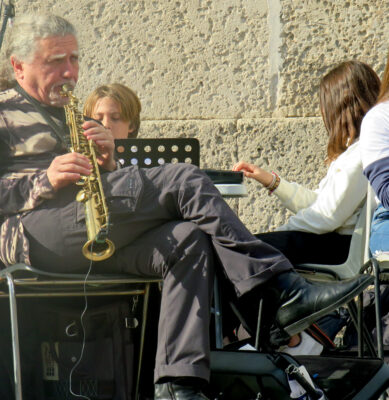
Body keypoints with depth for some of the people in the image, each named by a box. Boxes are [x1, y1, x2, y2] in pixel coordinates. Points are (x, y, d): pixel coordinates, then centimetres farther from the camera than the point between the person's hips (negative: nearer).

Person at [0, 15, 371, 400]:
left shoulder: (69, 119, 34)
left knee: (188, 239, -22)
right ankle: (282, 290, -22)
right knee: (184, 180, -20)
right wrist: (45, 181, -16)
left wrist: (106, 163, 5)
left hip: (91, 235, 8)